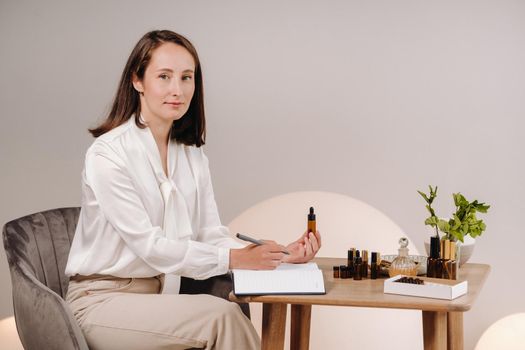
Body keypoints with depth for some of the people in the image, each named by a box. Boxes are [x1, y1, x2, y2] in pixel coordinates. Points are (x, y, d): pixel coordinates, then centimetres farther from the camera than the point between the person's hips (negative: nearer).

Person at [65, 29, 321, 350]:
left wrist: (281, 255, -13)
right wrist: (233, 258, -20)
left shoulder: (193, 157, 8)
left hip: (163, 293, 6)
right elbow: (148, 245, -18)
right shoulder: (108, 153, -14)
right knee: (223, 317, -27)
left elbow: (212, 235, 2)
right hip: (103, 298, -6)